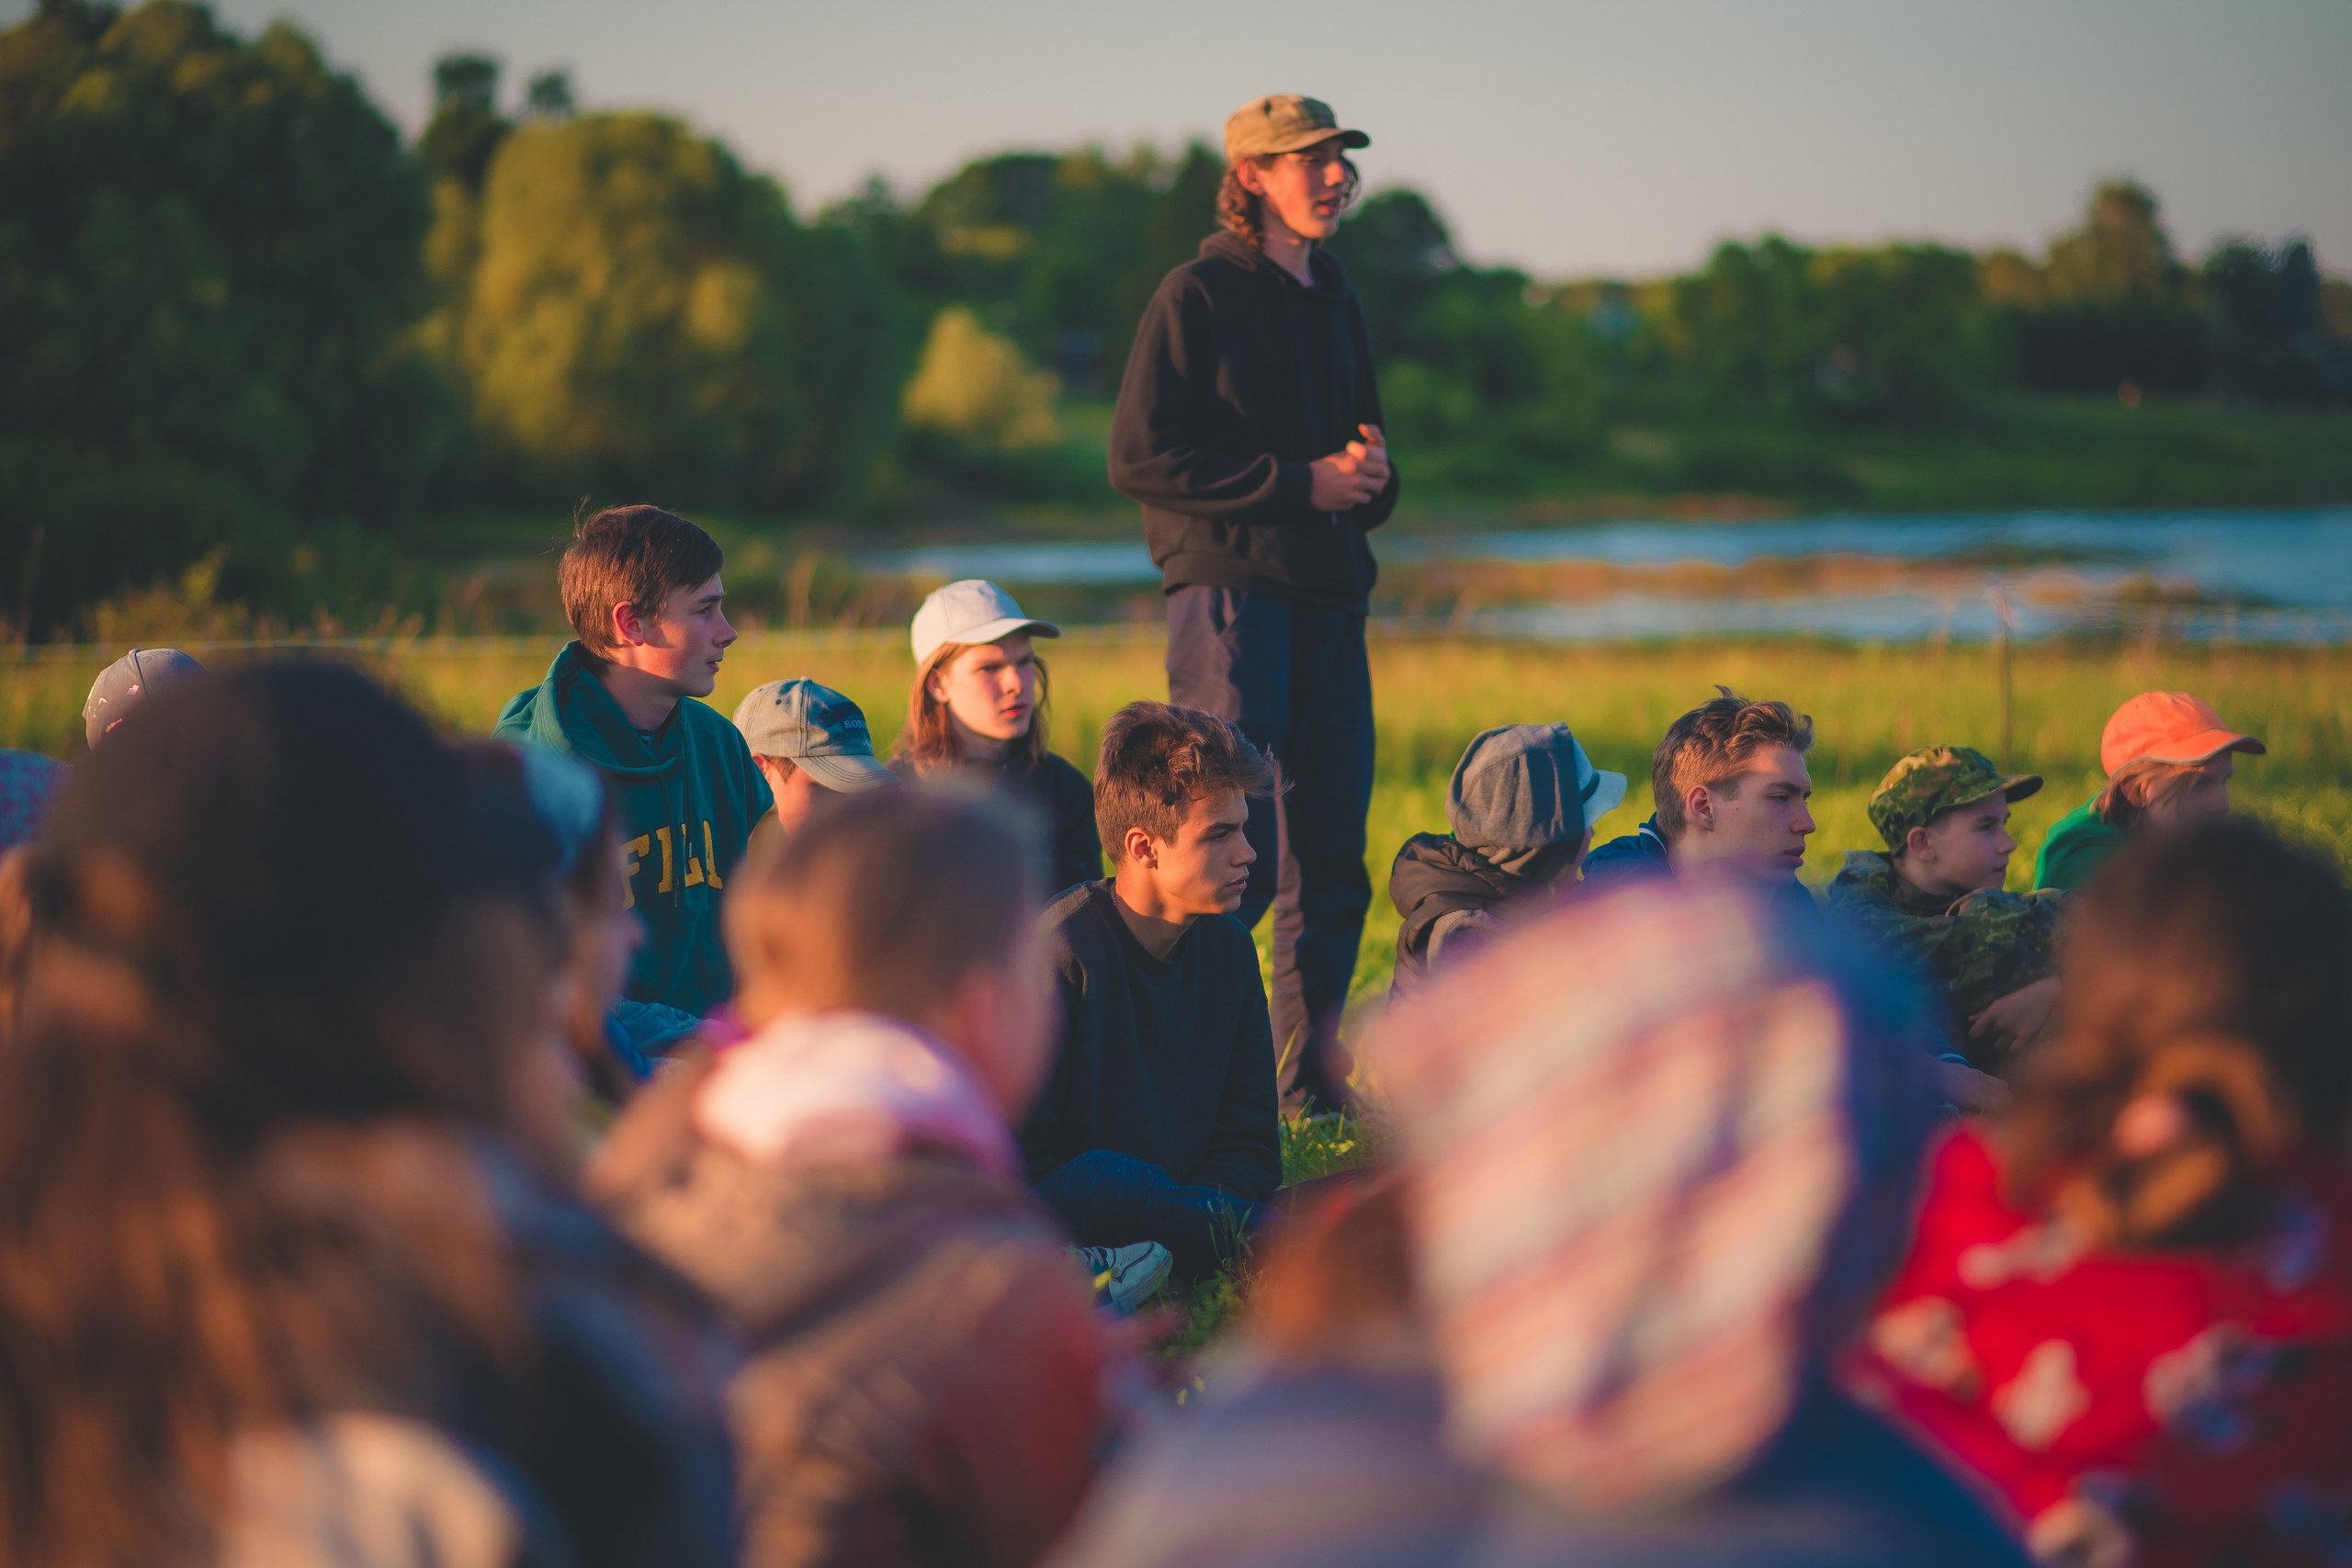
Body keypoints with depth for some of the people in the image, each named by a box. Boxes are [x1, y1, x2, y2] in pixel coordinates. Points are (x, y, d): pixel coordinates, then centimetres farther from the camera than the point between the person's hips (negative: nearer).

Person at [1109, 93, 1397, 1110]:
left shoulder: (1335, 302, 20)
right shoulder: (1197, 296, -3)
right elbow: (1139, 458, -11)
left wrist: (1371, 476, 3)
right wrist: (1298, 482, -13)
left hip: (1330, 596, 7)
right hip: (1229, 584, -7)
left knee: (1333, 852, 7)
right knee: (1238, 851, -12)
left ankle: (1315, 1064, 15)